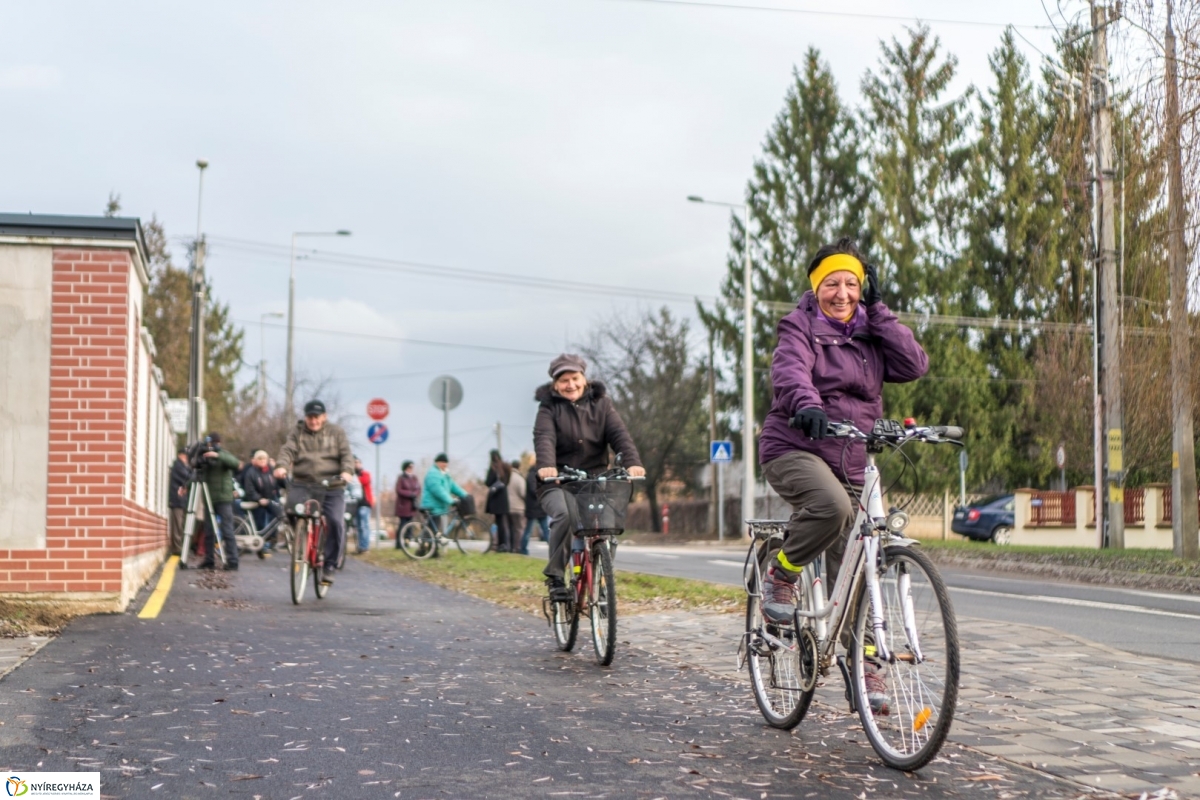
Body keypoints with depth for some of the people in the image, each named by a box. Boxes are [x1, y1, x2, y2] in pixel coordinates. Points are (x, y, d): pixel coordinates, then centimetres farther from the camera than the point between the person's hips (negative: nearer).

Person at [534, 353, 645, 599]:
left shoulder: (601, 404, 7)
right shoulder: (549, 408, 1)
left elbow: (619, 435, -7)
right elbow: (544, 438, -18)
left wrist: (632, 462, -27)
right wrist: (546, 465, -39)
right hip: (558, 481, -2)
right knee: (564, 515, -30)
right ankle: (555, 576, -16)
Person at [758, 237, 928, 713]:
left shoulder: (870, 335, 12)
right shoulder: (800, 328, -2)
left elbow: (914, 365, -4)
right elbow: (790, 370, -23)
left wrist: (877, 310, -5)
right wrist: (807, 404, -45)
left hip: (851, 462, 5)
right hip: (794, 449, -4)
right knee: (831, 506, -36)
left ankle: (865, 665, 11)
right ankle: (780, 573, -10)